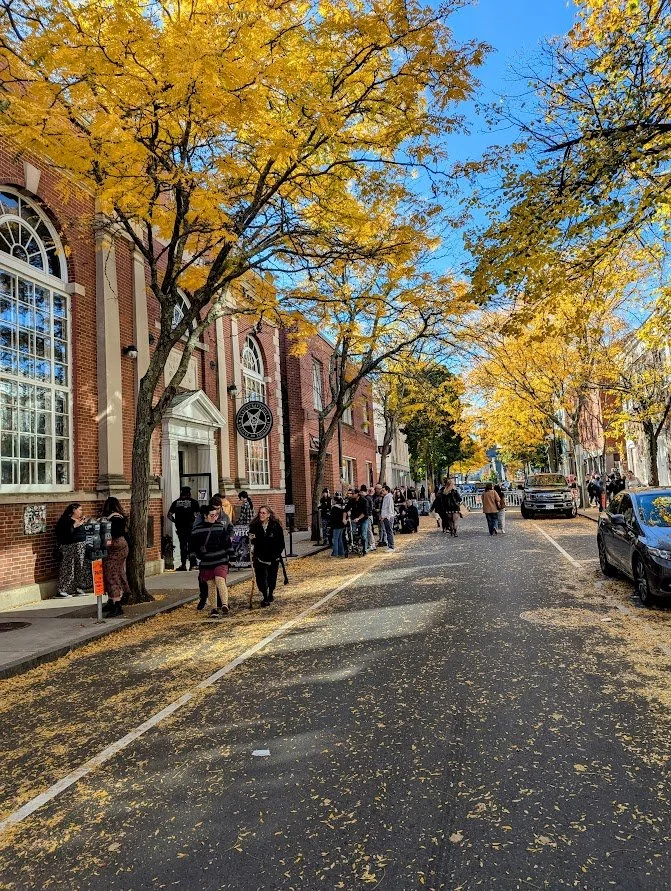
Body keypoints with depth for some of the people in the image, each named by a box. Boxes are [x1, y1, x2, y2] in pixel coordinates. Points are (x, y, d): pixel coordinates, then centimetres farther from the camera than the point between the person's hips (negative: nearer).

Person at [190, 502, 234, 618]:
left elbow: (227, 542, 8)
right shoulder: (197, 529, -1)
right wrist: (200, 555, 6)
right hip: (206, 562, 1)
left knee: (220, 580, -20)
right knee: (211, 585, 5)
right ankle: (213, 609, 14)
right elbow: (194, 546, 9)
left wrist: (228, 555, 7)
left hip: (221, 560, -1)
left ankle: (224, 605, -28)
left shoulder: (220, 527, 1)